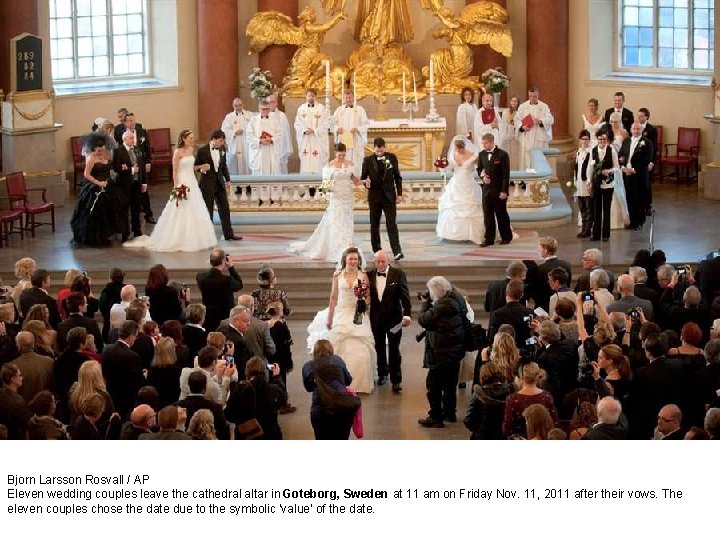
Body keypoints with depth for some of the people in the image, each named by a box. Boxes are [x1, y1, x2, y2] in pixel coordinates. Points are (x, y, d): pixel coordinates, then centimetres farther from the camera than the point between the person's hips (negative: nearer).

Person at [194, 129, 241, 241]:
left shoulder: (222, 150, 3)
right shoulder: (202, 151, -11)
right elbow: (195, 166, -2)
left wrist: (227, 179, 11)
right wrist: (201, 167, -23)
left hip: (220, 183, 5)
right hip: (207, 184, -5)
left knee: (225, 209, 7)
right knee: (208, 210, 4)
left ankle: (228, 234, 14)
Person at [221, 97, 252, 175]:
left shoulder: (249, 115, 10)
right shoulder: (229, 117, 7)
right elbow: (224, 130, -1)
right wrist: (235, 132, -15)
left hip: (247, 145, 1)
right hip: (235, 147, -1)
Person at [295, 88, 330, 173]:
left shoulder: (321, 108, 0)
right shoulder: (301, 108, 9)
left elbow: (326, 124, -4)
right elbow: (297, 124, 8)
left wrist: (314, 131, -13)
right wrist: (304, 131, -11)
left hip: (318, 140, -2)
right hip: (305, 140, 2)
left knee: (318, 162, -6)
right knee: (305, 162, -1)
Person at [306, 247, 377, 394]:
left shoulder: (363, 276, 2)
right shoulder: (337, 276, 3)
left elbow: (369, 297, 6)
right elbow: (333, 298, 6)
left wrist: (364, 302, -17)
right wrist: (329, 318, 4)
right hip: (341, 315, 0)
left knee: (359, 351, -5)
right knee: (340, 349, -1)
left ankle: (359, 383, 8)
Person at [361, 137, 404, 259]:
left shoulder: (392, 157, 1)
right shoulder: (368, 160, -2)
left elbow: (397, 177, 6)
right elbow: (362, 177, 4)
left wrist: (399, 193, 3)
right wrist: (365, 182, -20)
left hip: (389, 195, -1)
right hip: (374, 195, 1)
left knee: (391, 224, -8)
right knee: (374, 225, 9)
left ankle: (397, 251, -13)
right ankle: (376, 250, 20)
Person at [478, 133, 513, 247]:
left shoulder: (502, 155, -11)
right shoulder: (482, 154, 6)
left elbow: (506, 174, -11)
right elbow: (479, 169, 18)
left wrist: (504, 191, -16)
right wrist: (482, 176, -5)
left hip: (499, 190, -5)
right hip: (487, 189, 5)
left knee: (501, 214, 6)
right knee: (487, 215, 3)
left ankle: (506, 237, 19)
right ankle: (489, 239, 7)